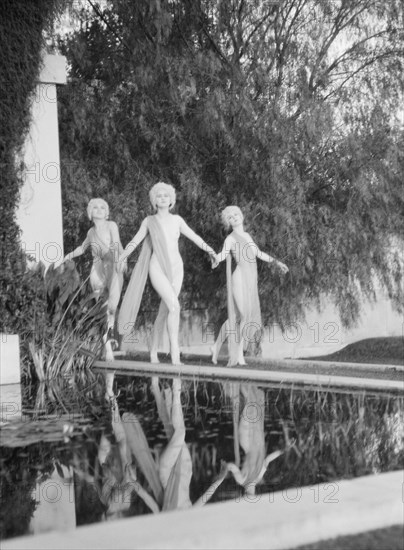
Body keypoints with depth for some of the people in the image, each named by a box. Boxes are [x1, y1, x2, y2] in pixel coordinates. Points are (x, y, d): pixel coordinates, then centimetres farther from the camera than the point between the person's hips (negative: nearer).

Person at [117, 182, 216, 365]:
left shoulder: (177, 219, 11)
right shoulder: (149, 221, 5)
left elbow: (194, 237, 12)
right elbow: (135, 241, 6)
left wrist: (209, 250, -4)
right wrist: (121, 257, -8)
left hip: (176, 268, 4)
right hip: (157, 268, -4)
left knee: (164, 311, 6)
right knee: (174, 306, -23)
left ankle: (153, 351, 20)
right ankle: (175, 352, -24)